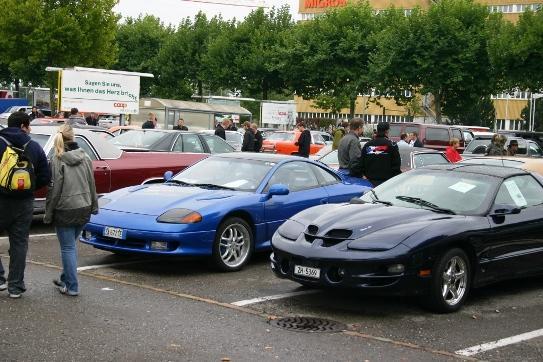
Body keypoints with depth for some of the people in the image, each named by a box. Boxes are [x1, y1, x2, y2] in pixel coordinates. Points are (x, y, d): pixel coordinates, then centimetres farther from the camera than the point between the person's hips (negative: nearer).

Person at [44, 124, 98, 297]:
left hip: (65, 211, -5)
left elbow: (54, 190, -12)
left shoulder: (57, 161, -13)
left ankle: (72, 287, 3)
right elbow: (91, 184, 8)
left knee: (68, 248, 2)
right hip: (84, 209, 5)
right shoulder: (85, 158, 2)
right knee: (71, 245, 19)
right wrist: (94, 206, 18)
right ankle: (66, 279, 30)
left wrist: (48, 214, -4)